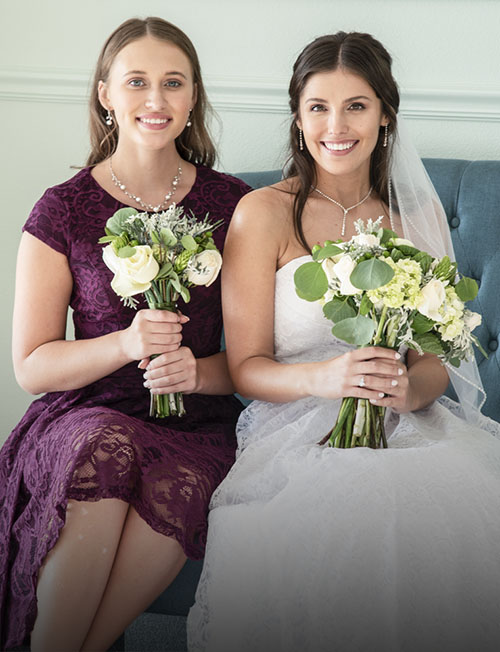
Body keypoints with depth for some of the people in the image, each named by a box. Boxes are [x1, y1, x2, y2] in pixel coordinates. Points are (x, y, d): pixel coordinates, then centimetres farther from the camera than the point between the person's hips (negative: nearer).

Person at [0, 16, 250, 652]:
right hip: (86, 416, 0)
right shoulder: (63, 210, 2)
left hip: (197, 428, 1)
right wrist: (126, 344, -16)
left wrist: (199, 371, -13)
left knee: (175, 491, -35)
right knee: (110, 453, -37)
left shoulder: (233, 205, 6)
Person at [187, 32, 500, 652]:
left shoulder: (418, 215, 13)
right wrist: (324, 377, -22)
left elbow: (436, 359, 11)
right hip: (299, 429, -3)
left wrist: (409, 386, -14)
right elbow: (246, 366, -1)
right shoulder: (264, 213, 1)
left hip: (408, 424, 4)